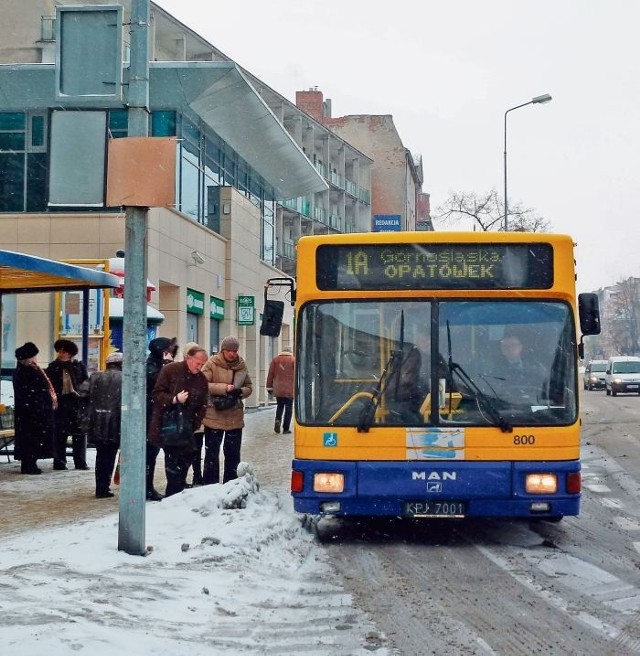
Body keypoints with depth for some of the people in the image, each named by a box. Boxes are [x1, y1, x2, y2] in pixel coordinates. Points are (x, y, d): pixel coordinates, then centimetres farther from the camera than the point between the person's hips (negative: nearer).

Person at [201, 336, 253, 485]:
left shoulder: (242, 365, 4)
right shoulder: (212, 364, -8)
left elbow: (249, 386, 13)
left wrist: (241, 392, -9)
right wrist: (224, 388, -22)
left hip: (235, 416, 4)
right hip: (214, 415, -4)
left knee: (233, 453, 12)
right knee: (211, 452, 4)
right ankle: (210, 485, 12)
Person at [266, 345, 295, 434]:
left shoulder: (275, 360, 7)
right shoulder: (293, 360, 0)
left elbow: (270, 374, 7)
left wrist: (269, 387, 12)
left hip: (278, 389, 3)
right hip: (290, 389, -2)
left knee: (280, 406, 17)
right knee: (288, 407, 3)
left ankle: (278, 420, -8)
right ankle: (286, 428, 2)